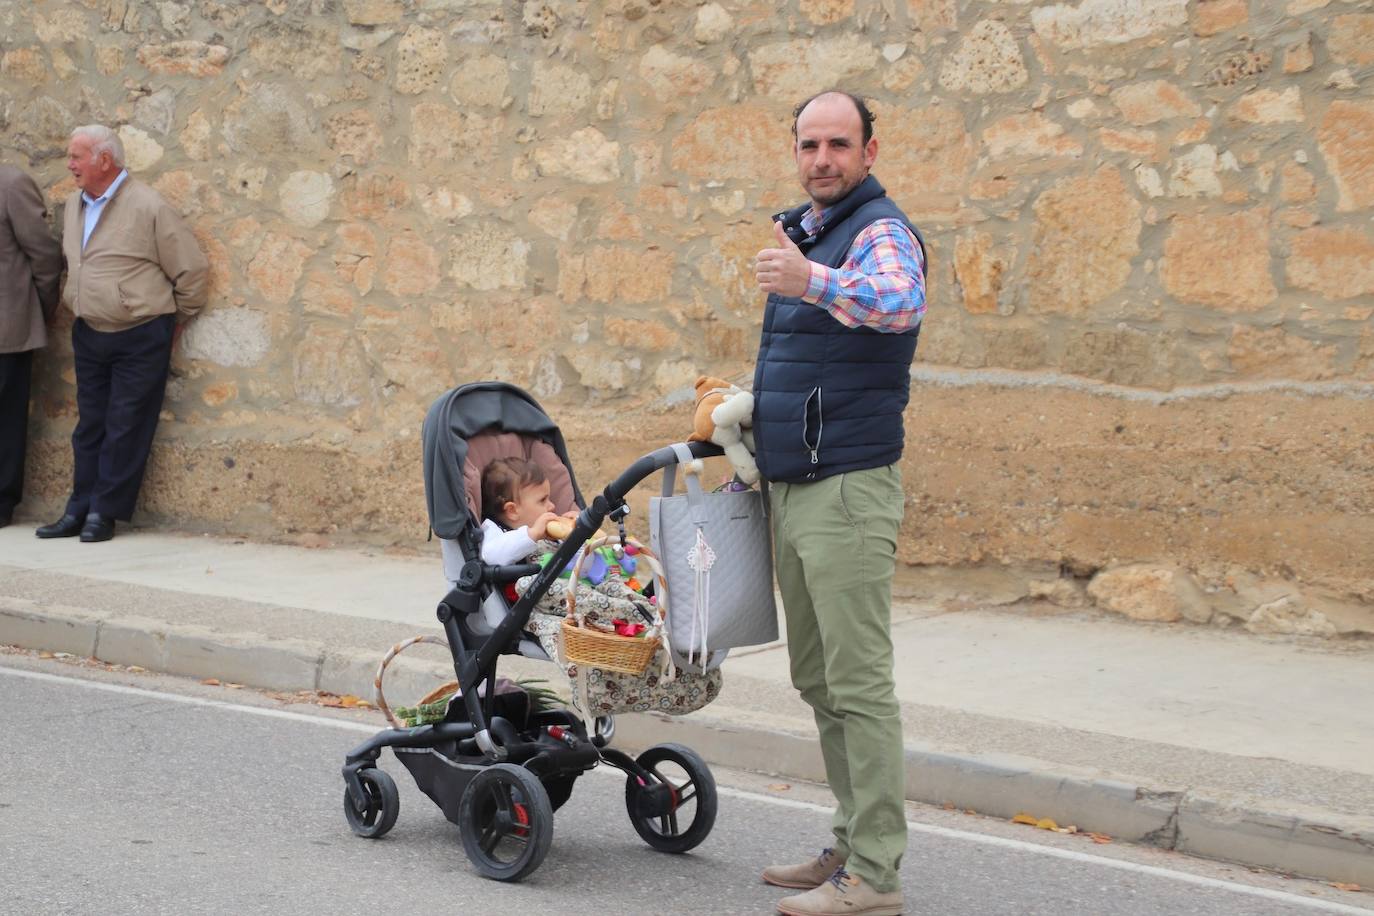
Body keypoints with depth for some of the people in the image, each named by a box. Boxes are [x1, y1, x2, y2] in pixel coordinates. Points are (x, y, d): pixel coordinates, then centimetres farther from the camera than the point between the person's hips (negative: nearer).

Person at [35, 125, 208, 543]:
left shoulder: (148, 207, -14)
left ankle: (105, 513, 5)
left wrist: (175, 319, 2)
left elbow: (191, 269, -9)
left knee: (125, 430, -1)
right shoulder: (74, 205, 8)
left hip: (139, 338, -7)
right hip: (88, 335, 7)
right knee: (89, 426, 11)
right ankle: (79, 510, 17)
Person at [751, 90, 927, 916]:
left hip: (848, 490, -10)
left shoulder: (881, 231, -11)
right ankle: (854, 844, 22)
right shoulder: (805, 231, 18)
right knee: (819, 682, 14)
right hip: (791, 491, 10)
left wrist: (814, 280, -53)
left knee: (859, 683, -9)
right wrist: (744, 434, 23)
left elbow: (902, 300, -37)